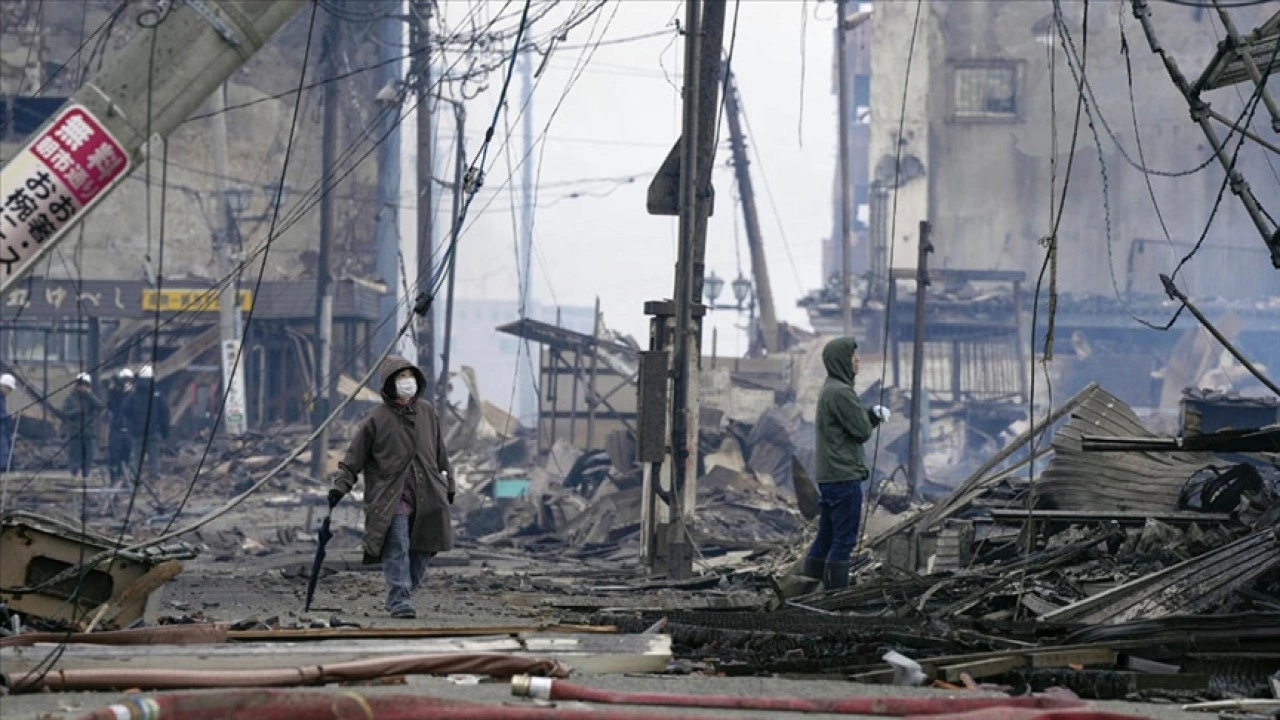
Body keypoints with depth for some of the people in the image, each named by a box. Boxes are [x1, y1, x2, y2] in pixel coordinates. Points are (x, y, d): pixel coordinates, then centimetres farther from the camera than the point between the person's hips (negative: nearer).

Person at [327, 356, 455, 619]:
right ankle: (399, 601, -12)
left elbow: (440, 453, 22)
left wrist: (447, 485, 25)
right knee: (397, 549, -14)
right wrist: (340, 486, -10)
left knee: (422, 550, 3)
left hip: (426, 496, 5)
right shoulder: (376, 419, -4)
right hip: (390, 497, -5)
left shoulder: (427, 412, 12)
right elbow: (354, 456, -1)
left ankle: (400, 595, 19)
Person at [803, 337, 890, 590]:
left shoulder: (829, 390, 16)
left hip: (827, 476, 10)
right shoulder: (840, 392, -16)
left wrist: (873, 415, 2)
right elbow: (863, 431, -14)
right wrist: (874, 416, 7)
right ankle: (836, 589, -6)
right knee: (844, 538, -6)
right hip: (843, 476, -10)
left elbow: (860, 424, 19)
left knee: (826, 536, 13)